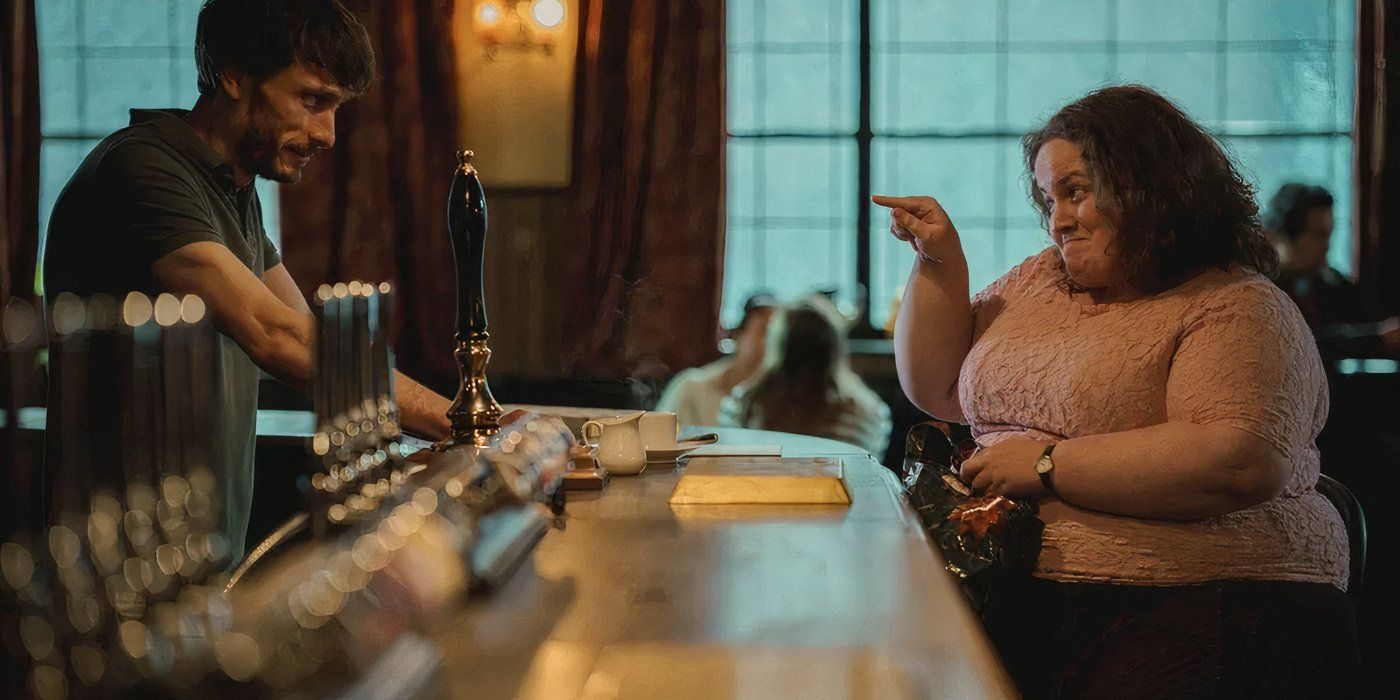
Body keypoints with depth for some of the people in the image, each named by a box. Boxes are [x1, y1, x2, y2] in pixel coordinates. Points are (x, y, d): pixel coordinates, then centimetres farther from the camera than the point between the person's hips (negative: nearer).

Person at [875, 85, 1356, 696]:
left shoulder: (1237, 310, -3)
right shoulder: (1039, 280, 20)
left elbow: (1241, 464, -20)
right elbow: (936, 389, 27)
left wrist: (1048, 465, -15)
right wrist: (939, 262, 13)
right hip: (1020, 598, 6)